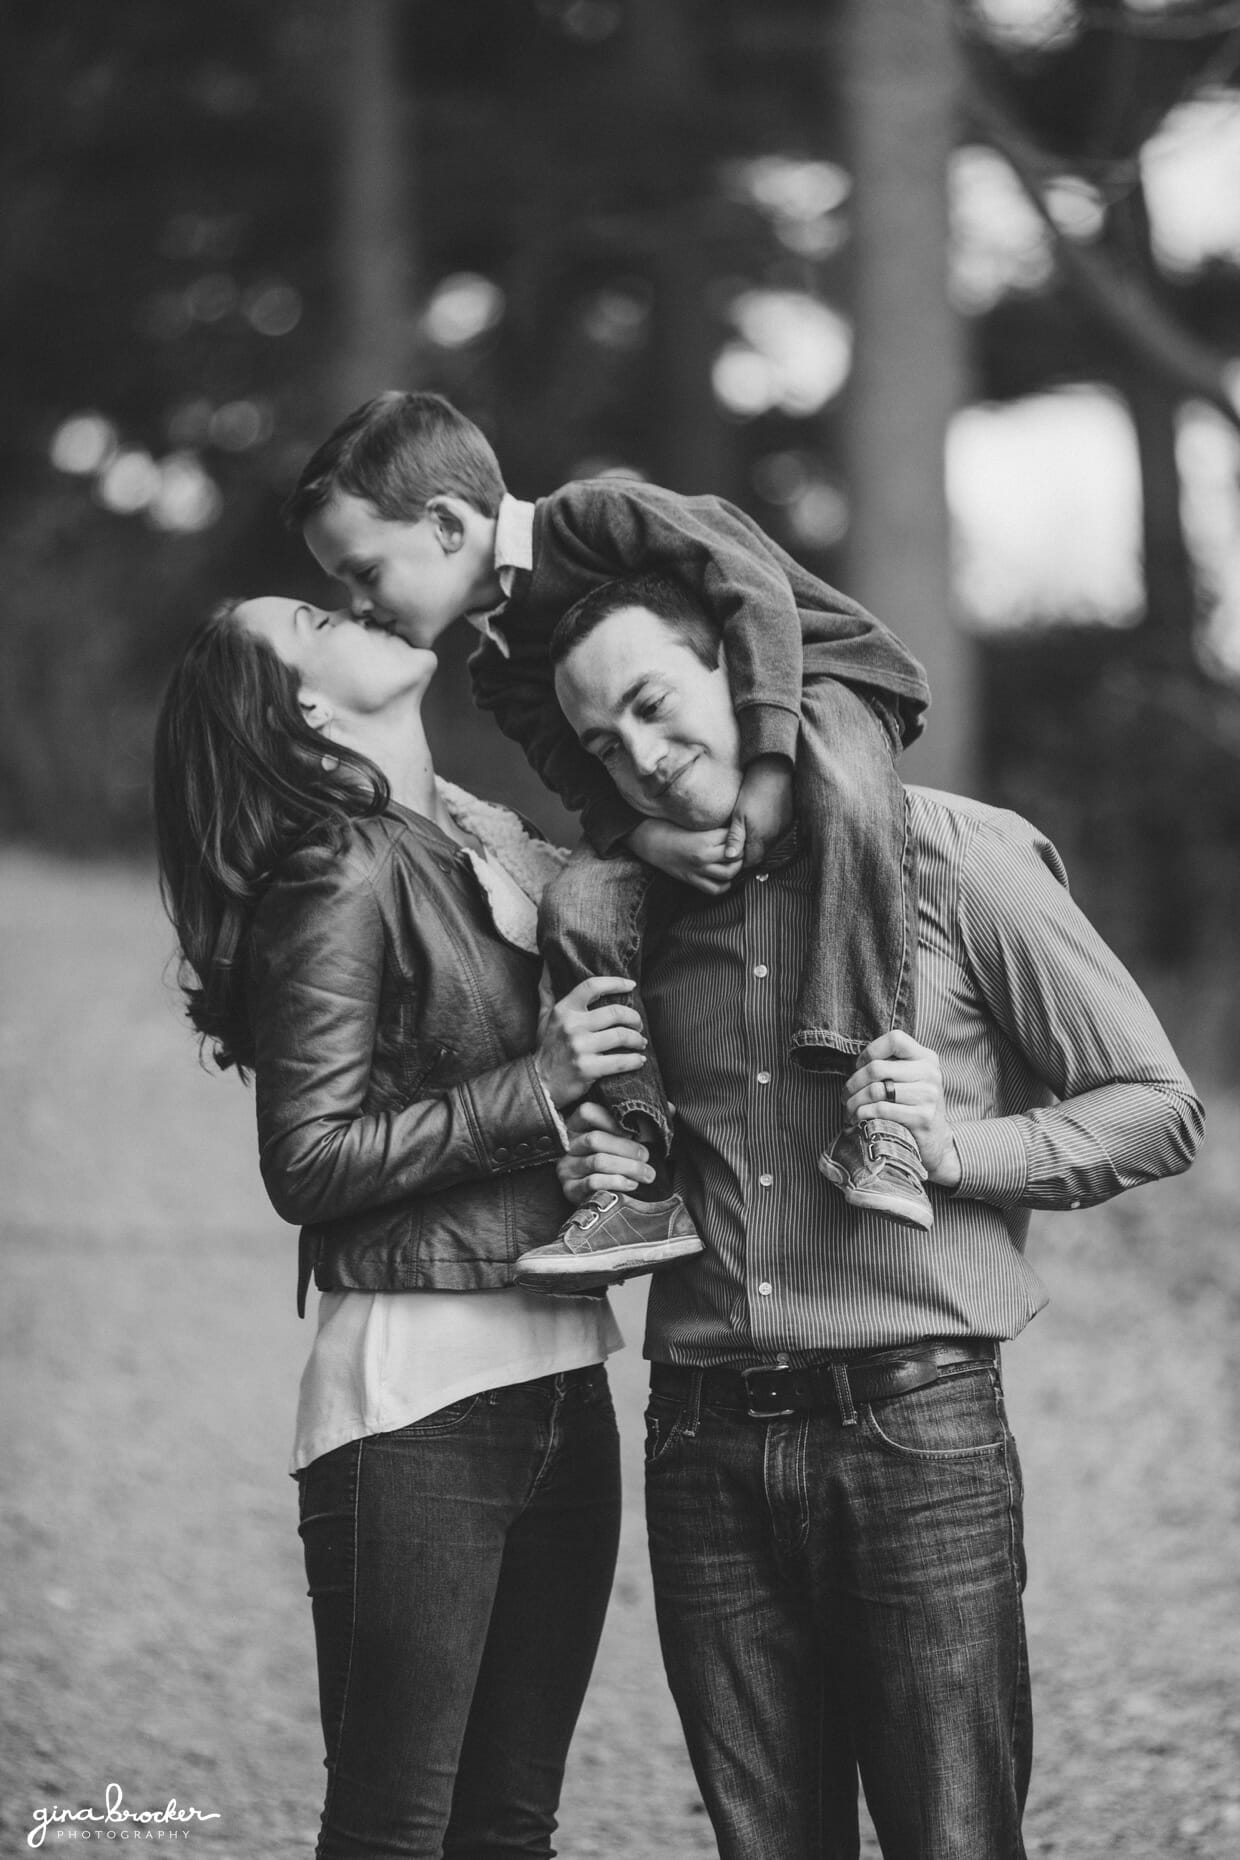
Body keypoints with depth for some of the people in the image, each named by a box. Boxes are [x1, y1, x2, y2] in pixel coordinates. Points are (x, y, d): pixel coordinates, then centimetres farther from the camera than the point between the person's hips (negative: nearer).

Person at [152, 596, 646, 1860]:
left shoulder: (497, 845, 11)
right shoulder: (344, 879, -10)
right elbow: (309, 1163, -13)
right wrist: (533, 1087, -15)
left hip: (560, 1374, 7)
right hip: (417, 1389, -7)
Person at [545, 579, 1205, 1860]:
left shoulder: (955, 856, -2)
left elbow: (1156, 1109, 1)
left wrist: (960, 1145, -13)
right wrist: (612, 1178, 7)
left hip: (914, 1424, -5)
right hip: (704, 1445, 5)